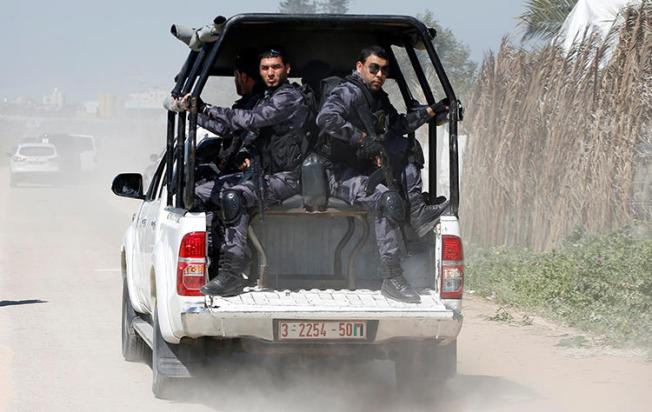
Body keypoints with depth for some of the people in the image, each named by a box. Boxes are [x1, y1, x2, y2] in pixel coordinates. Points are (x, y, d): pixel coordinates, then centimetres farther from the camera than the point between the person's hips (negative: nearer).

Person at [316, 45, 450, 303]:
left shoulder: (379, 100, 16)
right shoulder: (348, 93, -12)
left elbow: (399, 124, 36)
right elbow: (326, 118, -34)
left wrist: (430, 112, 26)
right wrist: (365, 141, -34)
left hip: (368, 170, 9)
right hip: (343, 176, -9)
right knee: (389, 199, -31)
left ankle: (418, 213, -9)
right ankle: (391, 279, -31)